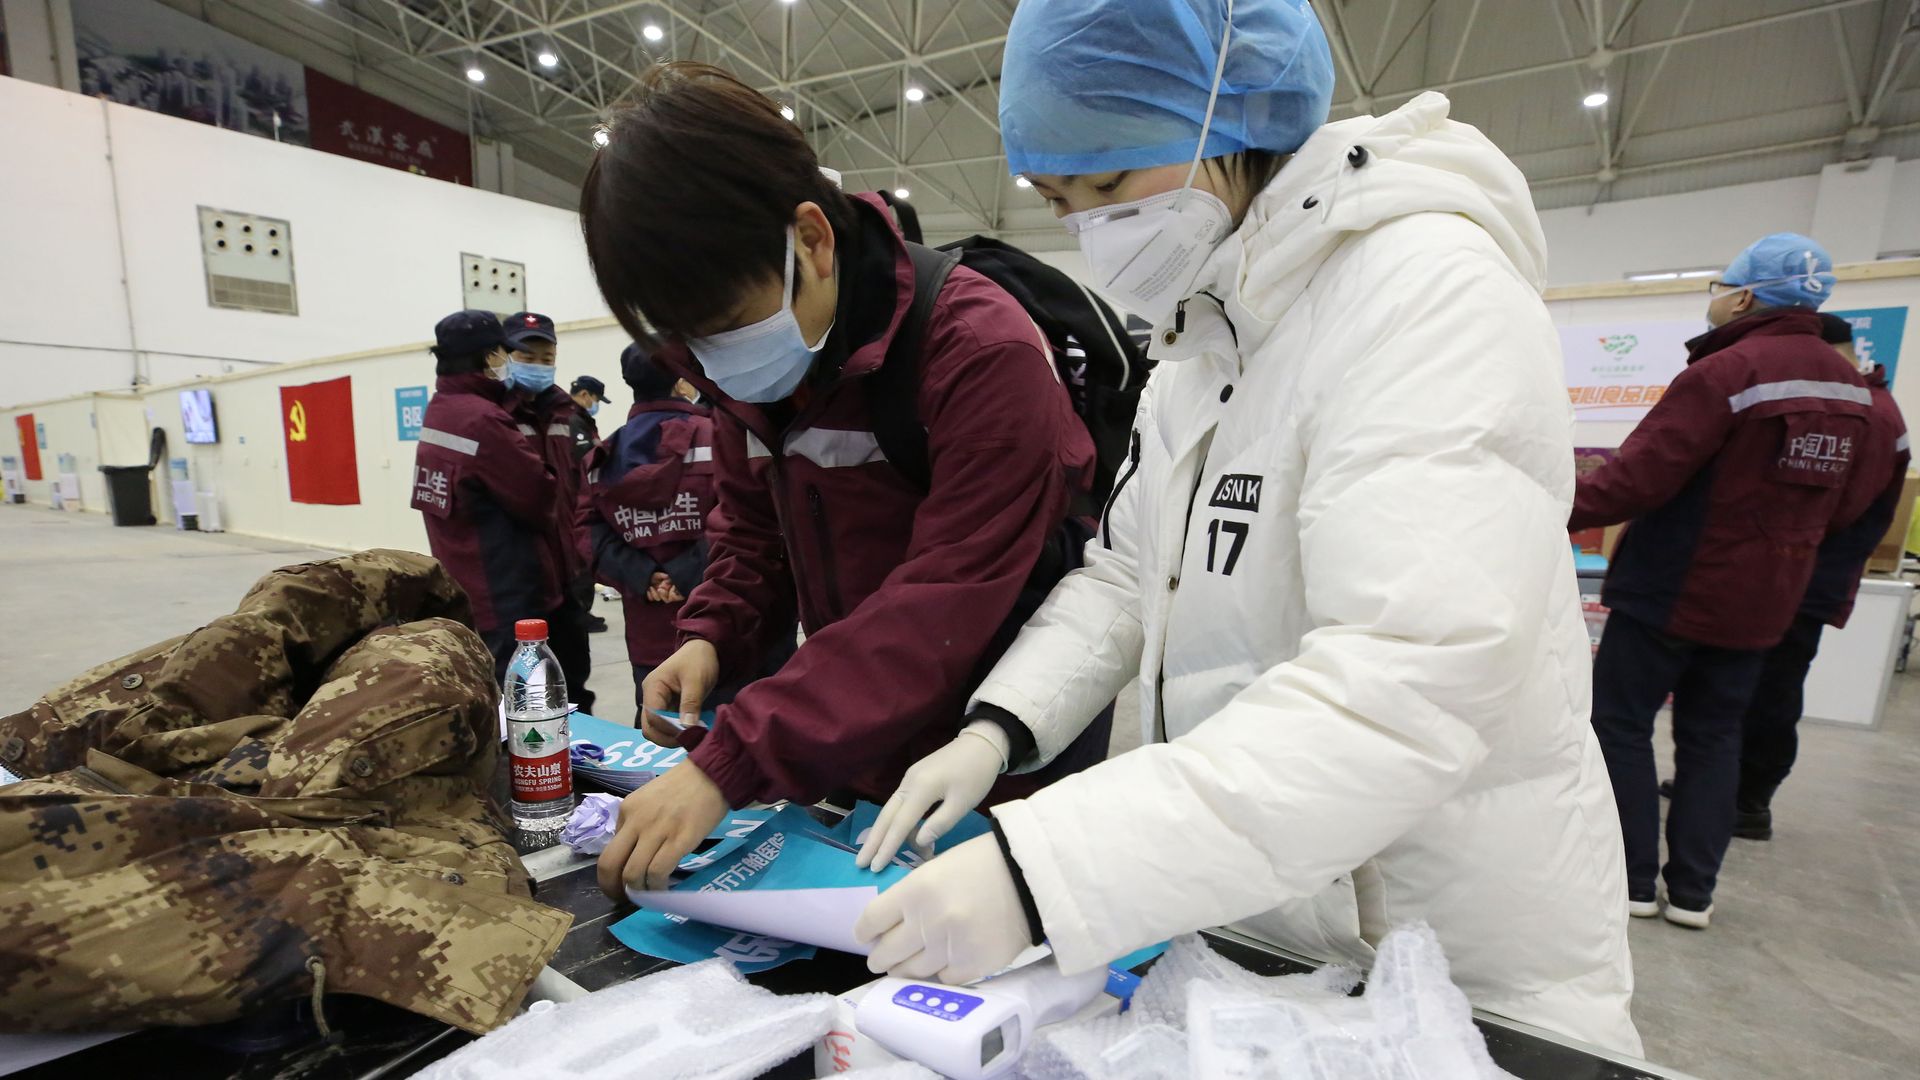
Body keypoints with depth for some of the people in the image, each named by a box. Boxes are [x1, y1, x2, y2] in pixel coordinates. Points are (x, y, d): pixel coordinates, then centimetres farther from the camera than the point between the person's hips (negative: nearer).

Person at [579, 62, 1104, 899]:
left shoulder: (984, 354, -25)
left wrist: (729, 765, -33)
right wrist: (713, 637, -8)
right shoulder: (748, 362, -2)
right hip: (856, 760, 6)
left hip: (1008, 763, -6)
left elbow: (943, 607, -31)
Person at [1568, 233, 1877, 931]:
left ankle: (1631, 881, 10)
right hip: (1759, 603, 8)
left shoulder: (1725, 372, -17)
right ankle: (1692, 891, 19)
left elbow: (1637, 476, -22)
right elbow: (1846, 506, 15)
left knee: (1620, 723, 3)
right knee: (1712, 737, 14)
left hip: (1672, 590, -7)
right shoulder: (1849, 388, 9)